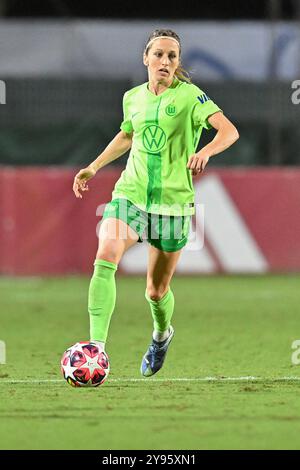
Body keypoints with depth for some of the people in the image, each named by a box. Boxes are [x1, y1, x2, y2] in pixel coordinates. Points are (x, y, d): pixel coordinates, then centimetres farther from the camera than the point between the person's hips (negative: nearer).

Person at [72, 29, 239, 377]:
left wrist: (206, 151, -39)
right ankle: (97, 345, -29)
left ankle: (162, 334, 43)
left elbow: (229, 130, -20)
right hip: (131, 194, 3)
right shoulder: (133, 97, 8)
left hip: (173, 201, -3)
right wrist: (94, 167, 23)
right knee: (105, 259, -26)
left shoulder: (189, 96, -8)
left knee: (156, 292, 8)